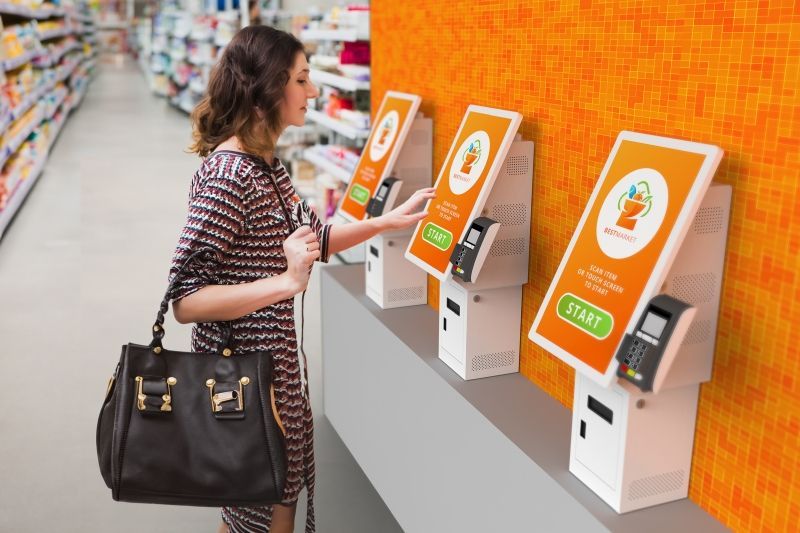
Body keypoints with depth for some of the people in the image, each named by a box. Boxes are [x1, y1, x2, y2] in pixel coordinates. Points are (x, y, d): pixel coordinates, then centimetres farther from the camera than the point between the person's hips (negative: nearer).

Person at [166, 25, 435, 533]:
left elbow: (315, 240, 15)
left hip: (275, 361, 9)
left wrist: (389, 220, 10)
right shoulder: (228, 174, -24)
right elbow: (185, 301, -25)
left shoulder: (267, 162, 5)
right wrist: (288, 282, -33)